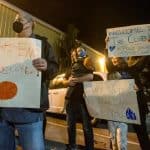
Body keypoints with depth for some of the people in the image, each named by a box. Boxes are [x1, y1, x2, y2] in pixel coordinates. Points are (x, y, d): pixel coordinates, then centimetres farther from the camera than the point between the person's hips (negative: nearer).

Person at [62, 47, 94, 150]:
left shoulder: (86, 62, 2)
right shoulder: (72, 66, 21)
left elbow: (90, 76, -16)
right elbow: (64, 81, 21)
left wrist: (76, 80, -13)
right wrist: (68, 82, -2)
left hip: (83, 97, -6)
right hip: (70, 98, 7)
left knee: (86, 125, 1)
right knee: (70, 124, 15)